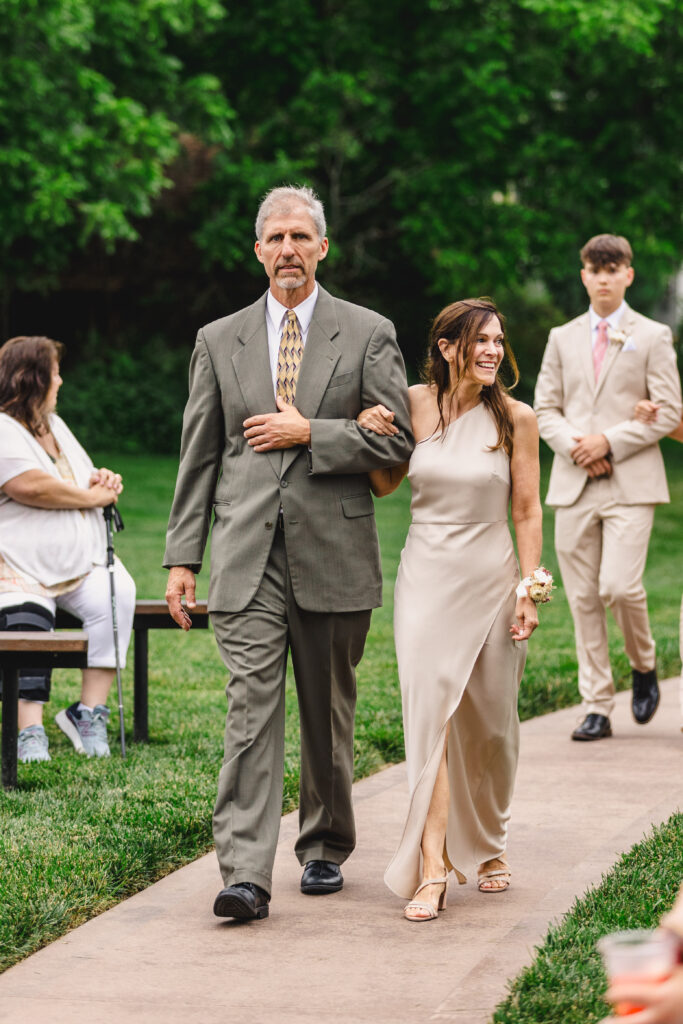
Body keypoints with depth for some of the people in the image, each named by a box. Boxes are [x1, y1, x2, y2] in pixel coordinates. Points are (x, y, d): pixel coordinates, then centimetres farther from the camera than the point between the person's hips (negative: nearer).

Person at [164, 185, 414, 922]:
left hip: (333, 553, 0)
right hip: (247, 554, 0)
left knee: (328, 713, 10)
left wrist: (308, 433, -11)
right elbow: (198, 457, 10)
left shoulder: (368, 335, 5)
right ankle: (245, 874, -15)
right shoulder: (219, 340, 11)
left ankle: (324, 849, 27)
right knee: (250, 707, -9)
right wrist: (183, 556, 5)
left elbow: (399, 440, -3)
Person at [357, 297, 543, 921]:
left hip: (491, 579, 0)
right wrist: (368, 435, -6)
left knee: (489, 723, 10)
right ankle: (433, 869, -16)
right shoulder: (414, 404, 0)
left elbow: (528, 511, 1)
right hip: (427, 579, 0)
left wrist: (530, 590, -4)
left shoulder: (515, 418, -2)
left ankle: (489, 844, 33)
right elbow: (383, 485, 12)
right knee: (430, 711, -12)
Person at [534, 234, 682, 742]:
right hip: (573, 485, 3)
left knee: (620, 586, -18)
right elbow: (545, 408, 12)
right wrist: (572, 445, -8)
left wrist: (610, 442, -11)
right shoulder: (563, 338, 15)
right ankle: (597, 709, 6)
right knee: (584, 598, 1)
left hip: (631, 484, -3)